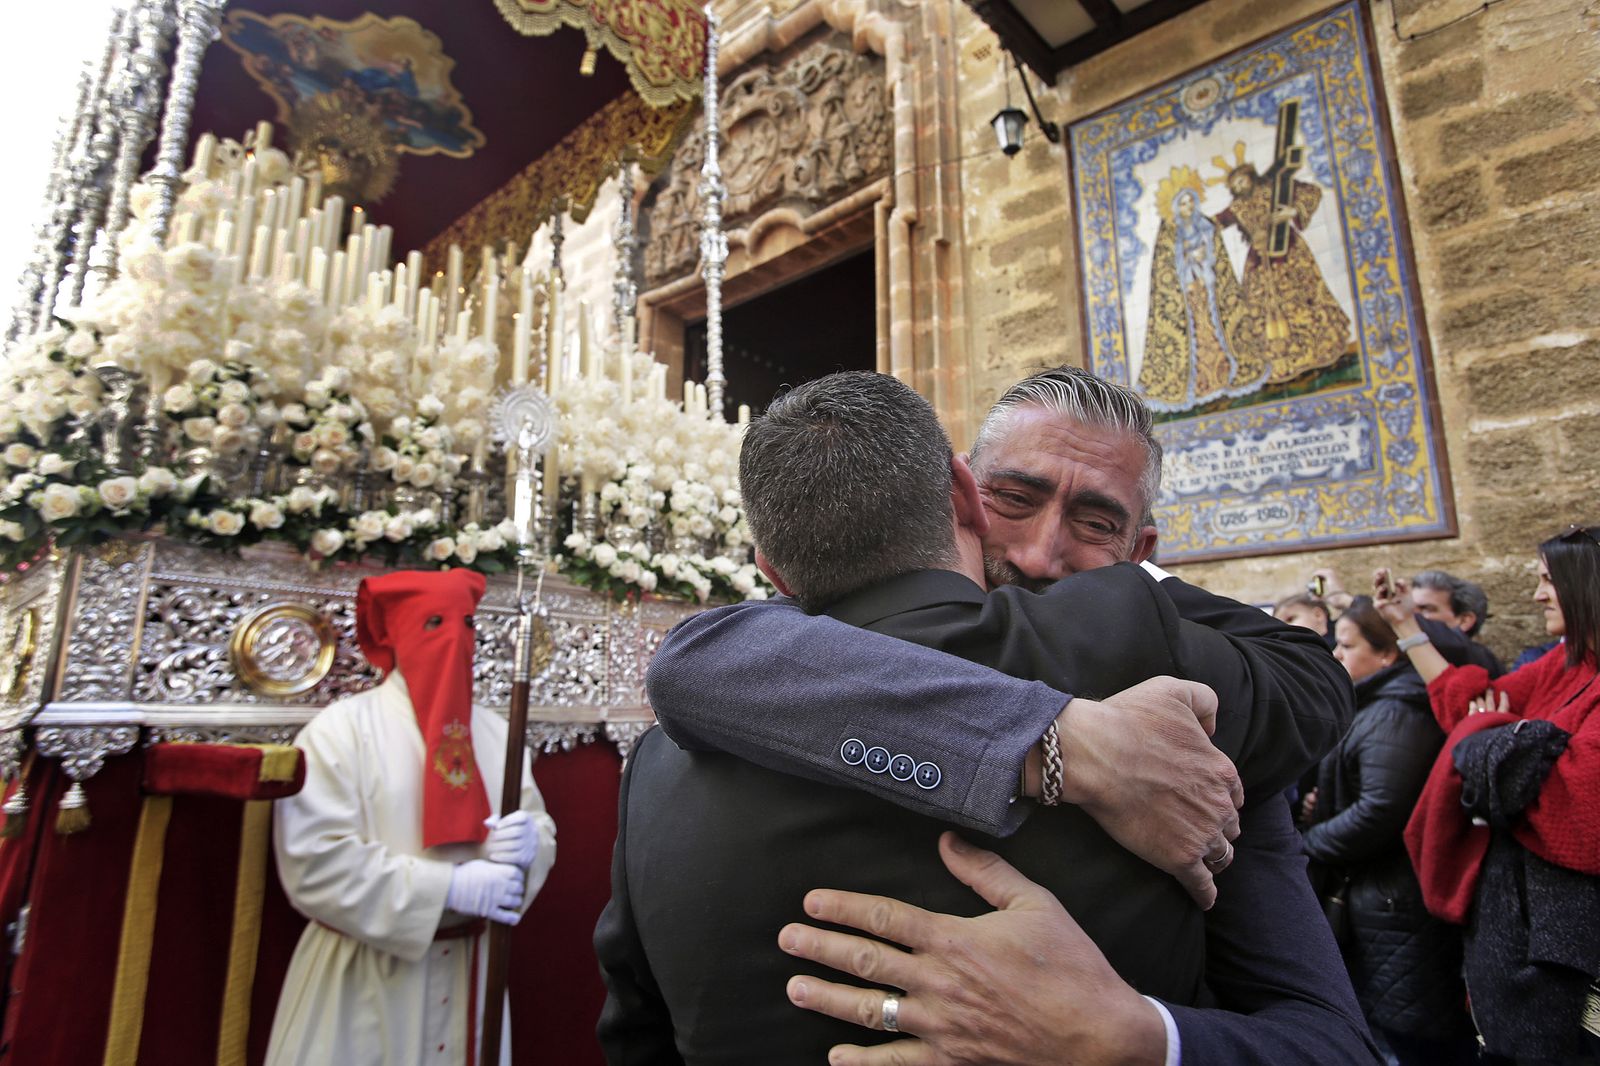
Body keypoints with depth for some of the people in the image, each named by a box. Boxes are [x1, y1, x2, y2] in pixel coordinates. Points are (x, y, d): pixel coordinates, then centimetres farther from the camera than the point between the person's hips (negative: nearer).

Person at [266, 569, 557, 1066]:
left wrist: (526, 844, -20)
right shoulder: (339, 730, -11)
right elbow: (314, 862, -19)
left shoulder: (496, 733, 3)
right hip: (363, 977, -4)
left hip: (468, 968, 5)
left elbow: (541, 829, 4)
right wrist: (447, 886, -22)